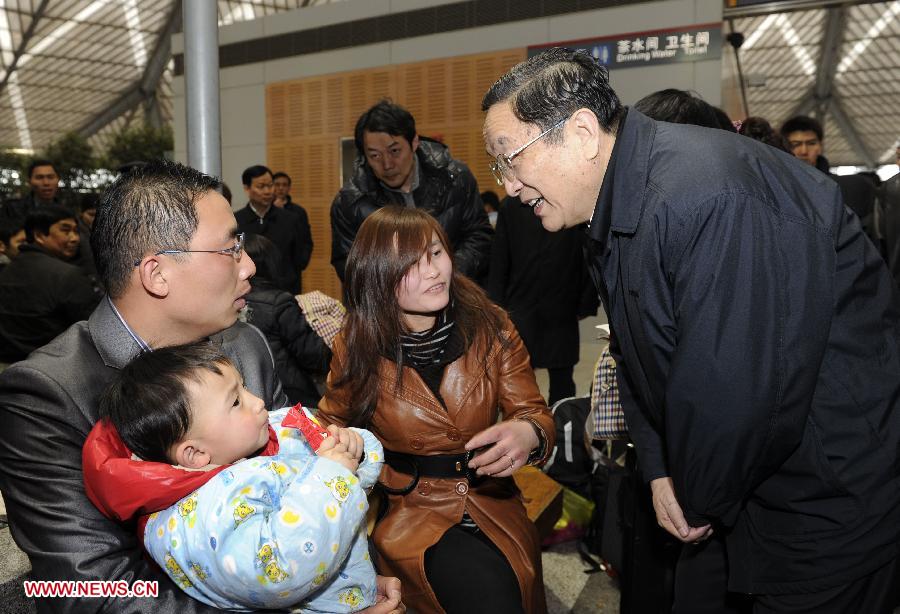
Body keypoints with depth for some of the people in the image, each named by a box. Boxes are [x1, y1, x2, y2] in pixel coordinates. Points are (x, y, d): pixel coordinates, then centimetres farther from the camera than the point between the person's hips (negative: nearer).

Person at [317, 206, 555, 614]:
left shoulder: (491, 328, -6)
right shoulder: (357, 349, -6)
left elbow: (536, 413, -5)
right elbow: (331, 427, 9)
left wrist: (528, 433, -27)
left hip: (492, 502, 3)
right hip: (408, 512, -3)